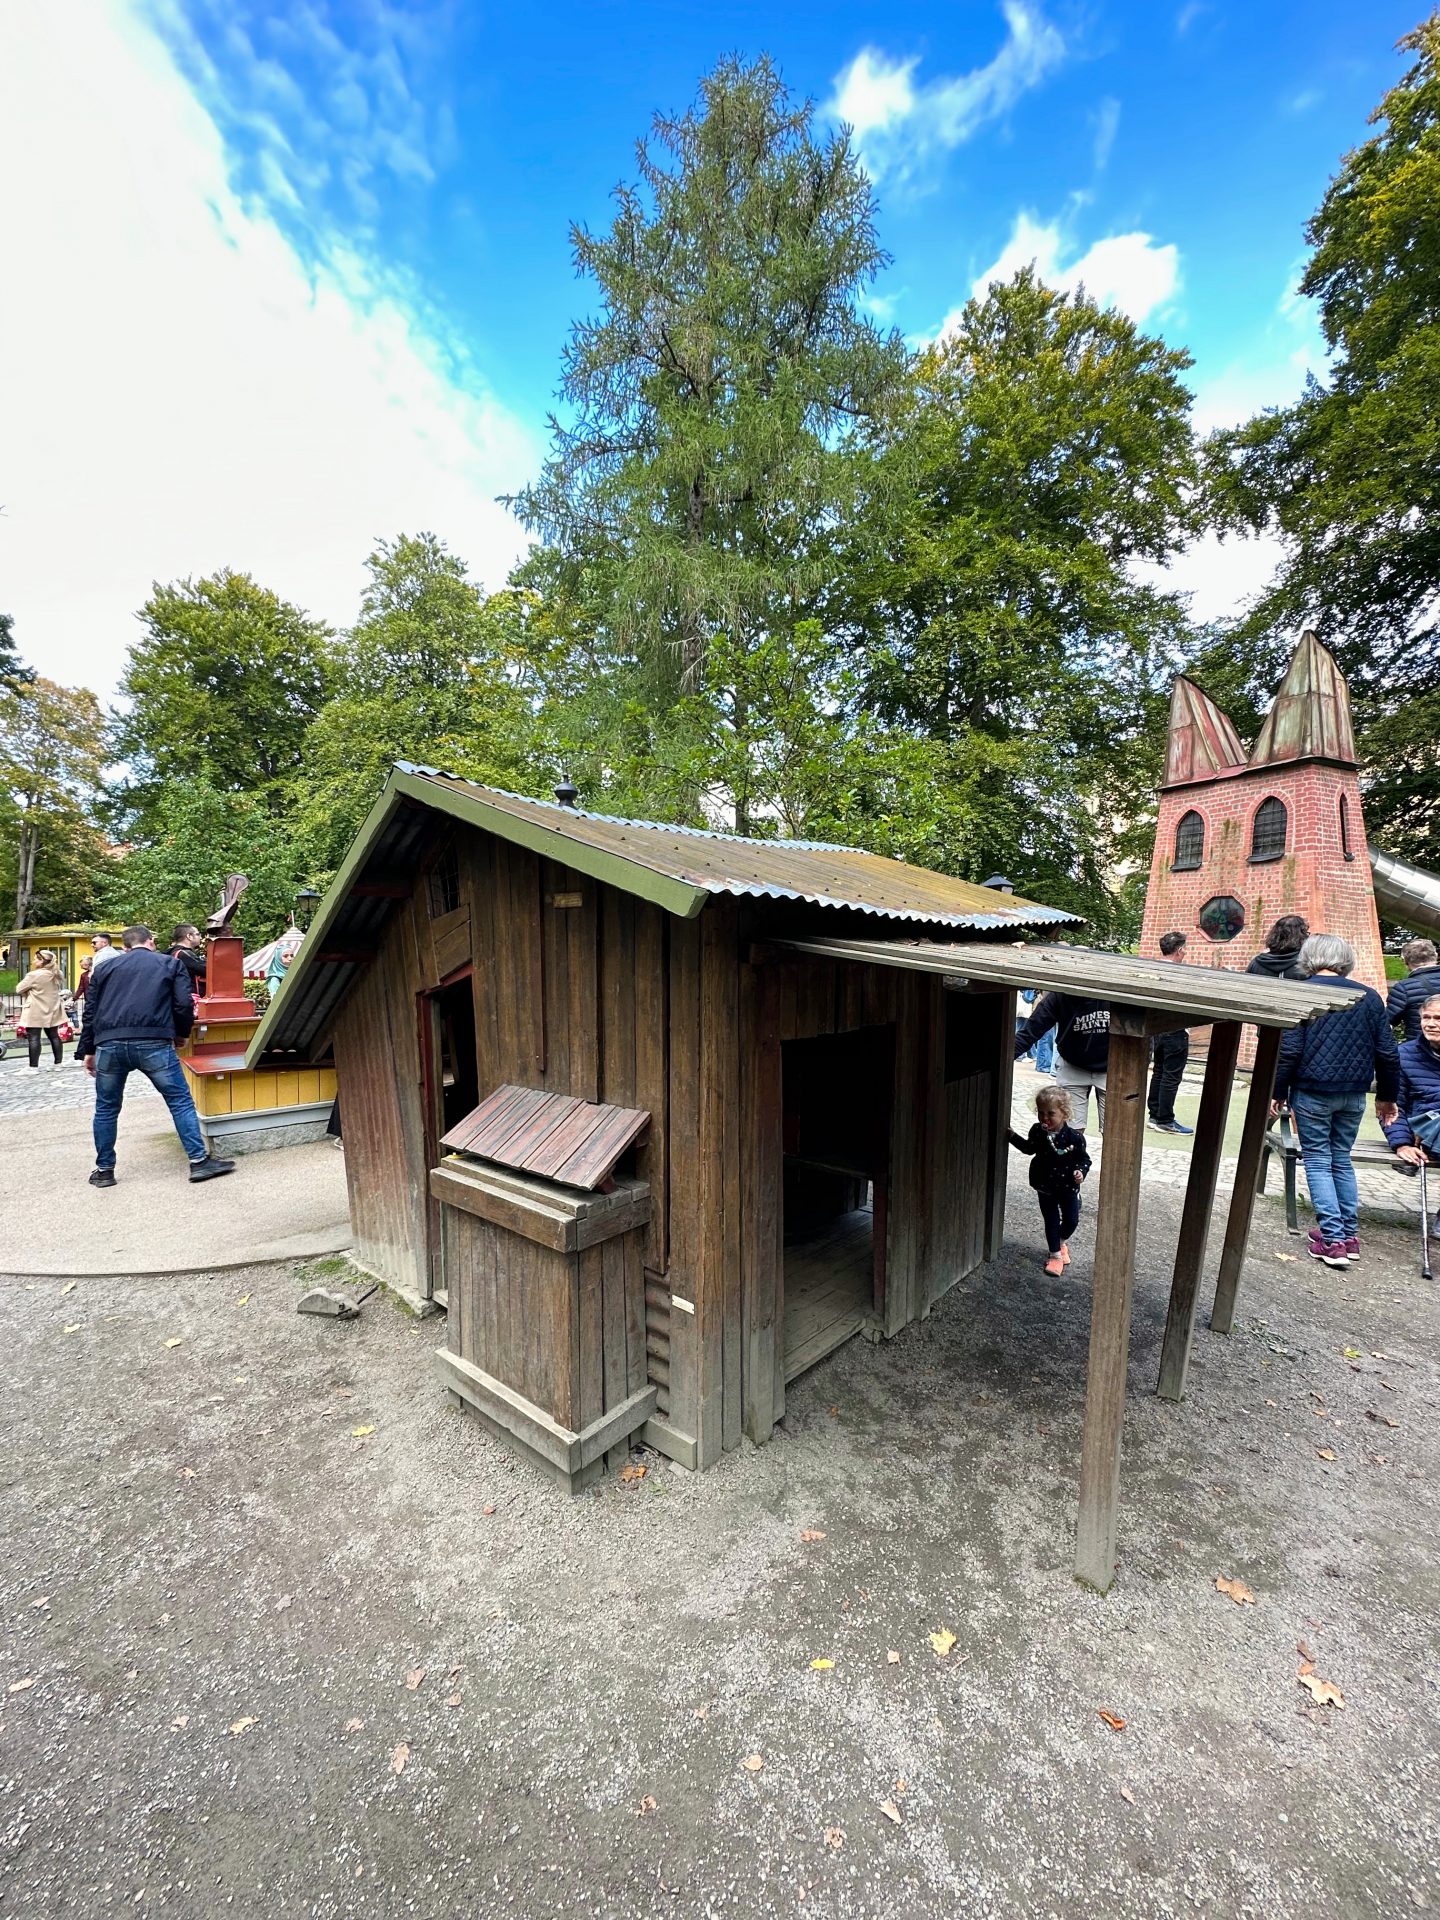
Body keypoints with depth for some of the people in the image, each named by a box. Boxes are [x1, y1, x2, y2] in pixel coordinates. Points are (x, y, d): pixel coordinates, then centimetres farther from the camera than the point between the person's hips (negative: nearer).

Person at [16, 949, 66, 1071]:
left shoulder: (34, 975, -16)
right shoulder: (56, 974, 5)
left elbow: (19, 989, -7)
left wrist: (29, 989, 11)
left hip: (35, 1012, -7)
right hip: (51, 1010, 7)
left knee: (34, 1039, -3)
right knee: (54, 1036, 11)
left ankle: (33, 1066, -1)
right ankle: (59, 1062, 15)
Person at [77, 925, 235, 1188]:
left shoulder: (105, 968, 22)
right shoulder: (170, 963, 13)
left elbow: (90, 1012, 20)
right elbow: (184, 1005, 3)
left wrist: (89, 1050, 27)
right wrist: (181, 1033, 20)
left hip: (109, 1044, 4)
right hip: (153, 1043, -3)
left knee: (106, 1109, 19)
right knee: (180, 1101, 3)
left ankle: (104, 1170, 27)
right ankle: (199, 1161, 1)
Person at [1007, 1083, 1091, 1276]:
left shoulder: (1074, 1136, -22)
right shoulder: (1037, 1131, -12)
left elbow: (1083, 1158, -9)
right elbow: (1029, 1148, 8)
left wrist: (1081, 1172, -27)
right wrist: (1013, 1136, 0)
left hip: (1068, 1187, -1)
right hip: (1045, 1187, 1)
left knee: (1071, 1220, 13)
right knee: (1051, 1221, 10)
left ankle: (1062, 1242, 44)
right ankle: (1055, 1254, 26)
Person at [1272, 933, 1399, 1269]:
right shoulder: (1369, 997, 5)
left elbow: (1289, 1050, -13)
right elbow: (1388, 1053, 8)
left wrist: (1278, 1092, -4)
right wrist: (1387, 1097, 19)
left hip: (1312, 1092, -5)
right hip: (1354, 1096, 5)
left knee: (1318, 1161, 3)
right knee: (1341, 1160, 16)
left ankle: (1332, 1240, 1)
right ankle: (1349, 1235, 22)